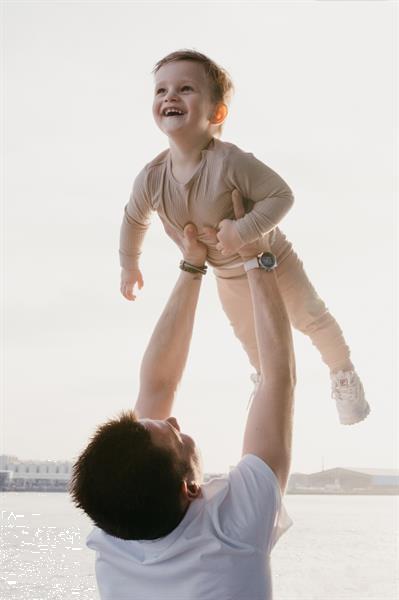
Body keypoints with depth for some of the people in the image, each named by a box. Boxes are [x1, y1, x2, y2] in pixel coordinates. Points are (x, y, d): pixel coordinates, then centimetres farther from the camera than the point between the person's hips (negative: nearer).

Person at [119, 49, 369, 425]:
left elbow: (282, 195, -34)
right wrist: (129, 266, 8)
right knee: (247, 334, 28)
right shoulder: (151, 179, -25)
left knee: (310, 318, 16)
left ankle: (344, 377, 44)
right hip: (228, 276, 4)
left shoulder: (230, 161, -40)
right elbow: (134, 220, -5)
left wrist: (243, 230, -44)